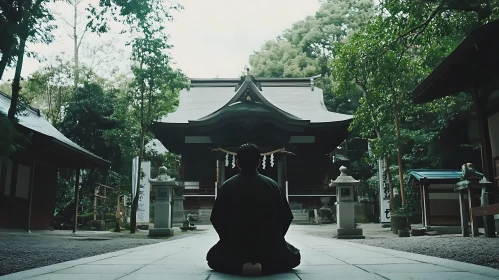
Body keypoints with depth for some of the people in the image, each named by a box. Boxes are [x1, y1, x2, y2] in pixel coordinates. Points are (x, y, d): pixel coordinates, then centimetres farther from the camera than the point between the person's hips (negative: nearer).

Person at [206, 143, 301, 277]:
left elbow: (216, 218, -1)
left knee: (213, 256, 30)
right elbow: (286, 216, -1)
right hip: (269, 246, 0)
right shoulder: (272, 184, -3)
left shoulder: (227, 186, -4)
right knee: (294, 256, 29)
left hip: (235, 246, 0)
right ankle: (265, 266, -5)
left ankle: (241, 266, -5)